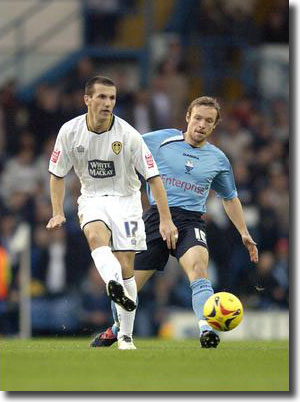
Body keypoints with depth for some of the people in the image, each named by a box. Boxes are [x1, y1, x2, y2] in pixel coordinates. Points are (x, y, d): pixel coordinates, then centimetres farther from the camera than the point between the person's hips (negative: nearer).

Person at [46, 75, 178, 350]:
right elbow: (57, 174, 5)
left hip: (125, 199, -1)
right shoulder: (70, 131, -8)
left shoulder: (128, 135, -15)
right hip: (92, 197, 1)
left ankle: (126, 336, 4)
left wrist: (166, 220, -16)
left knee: (126, 267, -7)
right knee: (95, 235, -34)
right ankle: (114, 286, -59)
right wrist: (58, 213, -4)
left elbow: (153, 177, -12)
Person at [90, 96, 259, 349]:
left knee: (198, 266, -32)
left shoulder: (218, 159, 11)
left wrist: (244, 233, 21)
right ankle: (115, 330, 34)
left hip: (190, 221, 0)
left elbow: (230, 198, 25)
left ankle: (207, 333, -48)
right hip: (157, 216, 0)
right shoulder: (162, 140, 4)